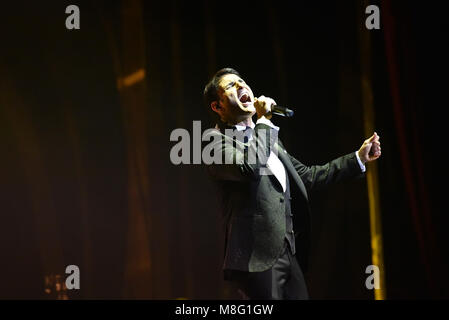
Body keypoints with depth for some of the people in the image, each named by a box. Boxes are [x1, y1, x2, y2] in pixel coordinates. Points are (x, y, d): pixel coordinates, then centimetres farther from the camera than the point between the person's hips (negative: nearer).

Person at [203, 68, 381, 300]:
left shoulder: (267, 137, 23)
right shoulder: (217, 140, -4)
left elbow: (306, 176, 29)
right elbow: (250, 167, -24)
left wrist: (358, 158, 27)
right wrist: (264, 121, -11)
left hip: (291, 255, 8)